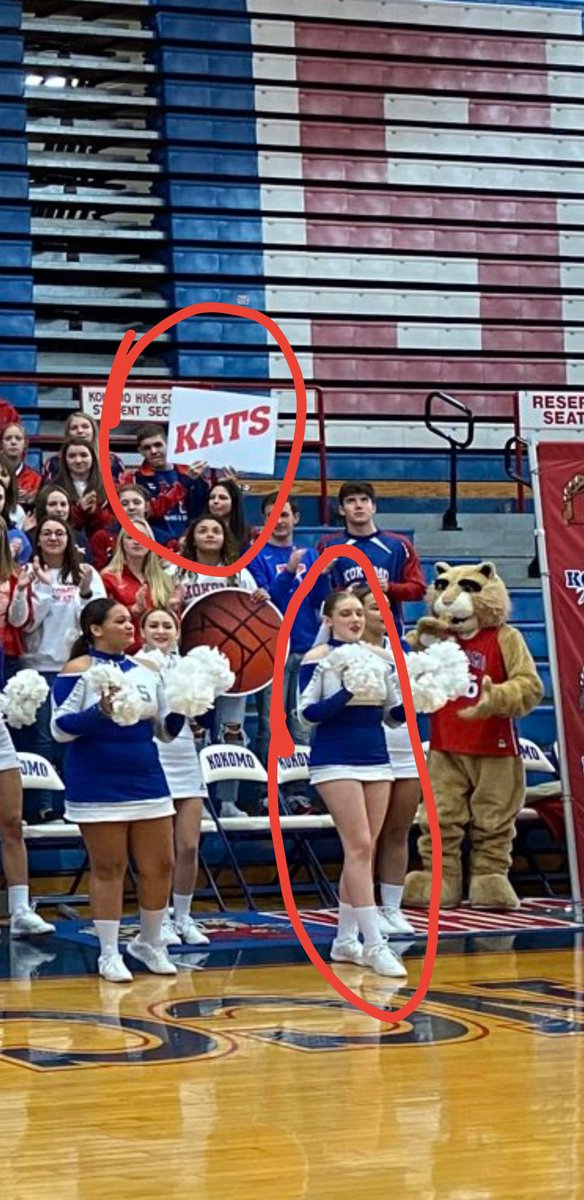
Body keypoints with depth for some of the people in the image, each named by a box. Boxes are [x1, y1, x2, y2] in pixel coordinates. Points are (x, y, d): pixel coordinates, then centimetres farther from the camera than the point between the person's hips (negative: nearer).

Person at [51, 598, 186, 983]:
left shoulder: (148, 672, 10)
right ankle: (110, 954, 12)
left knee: (160, 865, 7)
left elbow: (166, 731, 14)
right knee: (108, 869, 1)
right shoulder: (78, 671, -6)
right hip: (99, 788, -5)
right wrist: (100, 712, -24)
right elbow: (60, 728, -11)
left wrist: (182, 709, -6)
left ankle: (150, 943, 25)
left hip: (147, 782, 5)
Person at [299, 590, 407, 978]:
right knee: (359, 847, -12)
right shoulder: (317, 658, -4)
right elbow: (308, 712, -9)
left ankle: (346, 940, 17)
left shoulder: (381, 657, 9)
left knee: (362, 850, 7)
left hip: (377, 759, 5)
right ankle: (374, 944, -11)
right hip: (336, 760, -5)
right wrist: (346, 693, -22)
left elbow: (395, 712, 10)